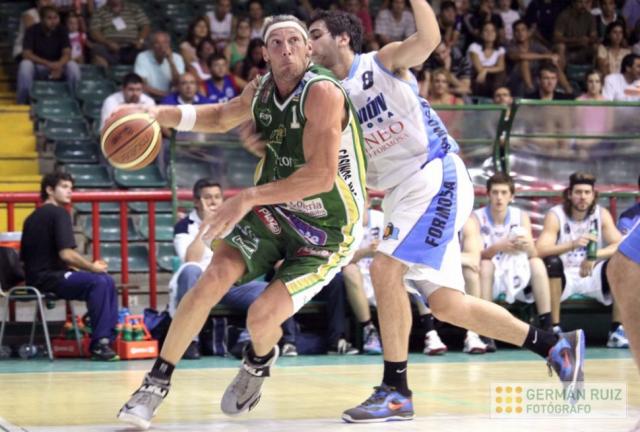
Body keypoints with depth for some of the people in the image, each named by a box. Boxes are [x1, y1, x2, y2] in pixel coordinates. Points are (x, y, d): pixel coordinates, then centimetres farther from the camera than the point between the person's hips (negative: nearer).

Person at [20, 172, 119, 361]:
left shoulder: (33, 217, 19)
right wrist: (92, 267, -4)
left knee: (107, 281, 9)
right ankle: (99, 344, -27)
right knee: (98, 282, -25)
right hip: (49, 277, -10)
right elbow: (66, 254, -21)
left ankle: (110, 336, 1)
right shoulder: (59, 213, -9)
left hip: (37, 277, 10)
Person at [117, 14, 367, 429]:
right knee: (213, 279, -12)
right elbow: (222, 117, 21)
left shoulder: (322, 92, -25)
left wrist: (249, 198, -32)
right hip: (274, 210, 6)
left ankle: (259, 361, 22)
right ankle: (157, 382, 1)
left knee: (262, 316, -16)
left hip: (327, 231, -6)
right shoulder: (262, 90, -1)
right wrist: (160, 114, 5)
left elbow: (321, 176, -32)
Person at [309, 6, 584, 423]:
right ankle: (555, 345, 17)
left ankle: (396, 392, -16)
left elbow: (429, 37, -22)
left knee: (385, 268, -22)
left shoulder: (382, 62, -4)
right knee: (446, 304, 6)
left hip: (435, 177, -8)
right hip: (403, 193, 8)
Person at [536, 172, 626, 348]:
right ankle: (555, 329, -29)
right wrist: (572, 244, -39)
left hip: (592, 275, 2)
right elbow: (540, 249, -24)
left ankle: (617, 330, -18)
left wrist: (594, 256, -30)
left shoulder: (602, 214, 0)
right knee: (552, 262, -33)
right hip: (564, 276, -2)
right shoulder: (556, 215, -8)